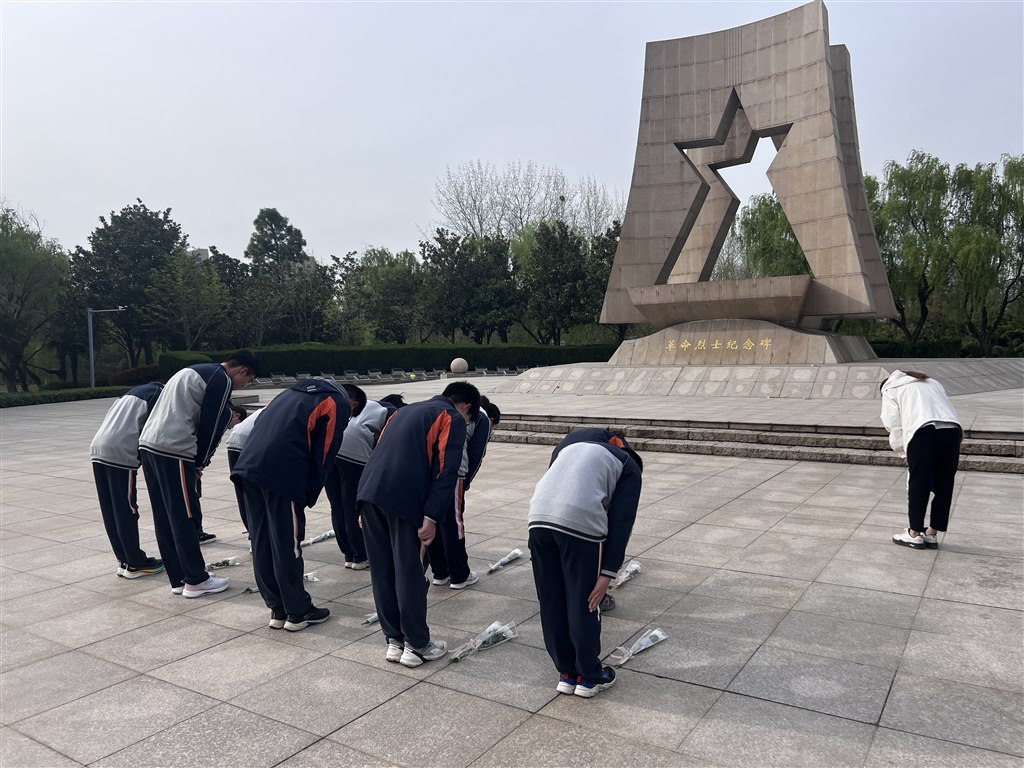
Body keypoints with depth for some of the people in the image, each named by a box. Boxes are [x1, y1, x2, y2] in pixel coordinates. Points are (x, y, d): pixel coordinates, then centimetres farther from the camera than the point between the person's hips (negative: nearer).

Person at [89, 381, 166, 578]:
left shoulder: (137, 391, 28)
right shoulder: (160, 394, 5)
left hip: (98, 449, 8)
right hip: (120, 453, -8)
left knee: (110, 512, 11)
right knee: (126, 511, 0)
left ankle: (124, 560, 20)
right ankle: (136, 563, 9)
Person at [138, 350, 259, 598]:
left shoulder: (195, 371, 23)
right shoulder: (222, 381, -6)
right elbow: (209, 425, -7)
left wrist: (196, 460, 18)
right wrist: (200, 461, 6)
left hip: (148, 443, 10)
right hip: (173, 450, -10)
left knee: (164, 517, 12)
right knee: (184, 517, 0)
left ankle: (179, 579, 21)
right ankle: (196, 581, 9)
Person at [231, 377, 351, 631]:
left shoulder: (293, 392, 30)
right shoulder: (338, 404, 11)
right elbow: (322, 456, 2)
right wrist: (308, 498, 10)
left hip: (248, 466, 7)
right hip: (283, 475, -7)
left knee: (261, 543, 14)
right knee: (287, 546, 4)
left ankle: (277, 609, 26)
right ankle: (298, 612, 17)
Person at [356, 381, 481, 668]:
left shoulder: (405, 410, 30)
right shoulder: (453, 419, 8)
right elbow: (445, 470, -6)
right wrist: (432, 517, -10)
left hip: (369, 492, 7)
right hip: (403, 499, -7)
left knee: (382, 571, 14)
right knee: (409, 573, 5)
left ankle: (394, 641, 25)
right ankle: (417, 646, 17)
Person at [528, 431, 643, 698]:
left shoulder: (571, 446, 36)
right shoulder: (629, 468, 21)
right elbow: (621, 521, 8)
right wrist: (608, 573, 4)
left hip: (538, 517, 5)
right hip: (579, 522, -4)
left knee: (551, 602, 17)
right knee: (585, 603, 13)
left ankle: (566, 673, 30)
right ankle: (589, 676, 28)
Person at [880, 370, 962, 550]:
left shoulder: (890, 389, 22)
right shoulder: (930, 382, 37)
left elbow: (893, 423, 9)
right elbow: (943, 408, 24)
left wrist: (903, 452, 17)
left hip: (924, 431, -5)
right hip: (952, 430, 5)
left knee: (918, 485, 7)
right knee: (943, 485, 14)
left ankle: (914, 534, 16)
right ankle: (932, 534, 23)